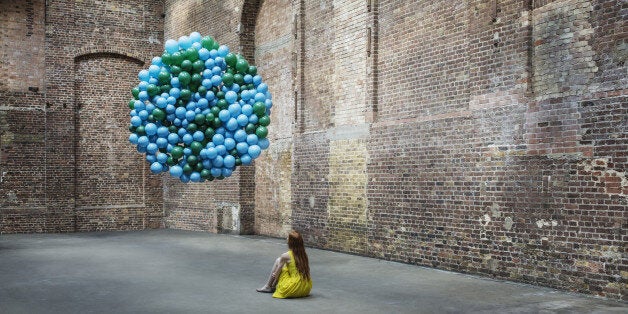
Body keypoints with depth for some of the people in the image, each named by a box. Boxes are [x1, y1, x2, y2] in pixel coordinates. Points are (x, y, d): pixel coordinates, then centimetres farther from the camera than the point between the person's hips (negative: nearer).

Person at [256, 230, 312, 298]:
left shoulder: (285, 256, -9)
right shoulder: (304, 254, 5)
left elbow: (276, 275, 2)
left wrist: (273, 285, 22)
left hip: (293, 290, -6)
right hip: (306, 289, 6)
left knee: (278, 261, 9)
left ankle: (268, 286, 24)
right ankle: (273, 287, 34)